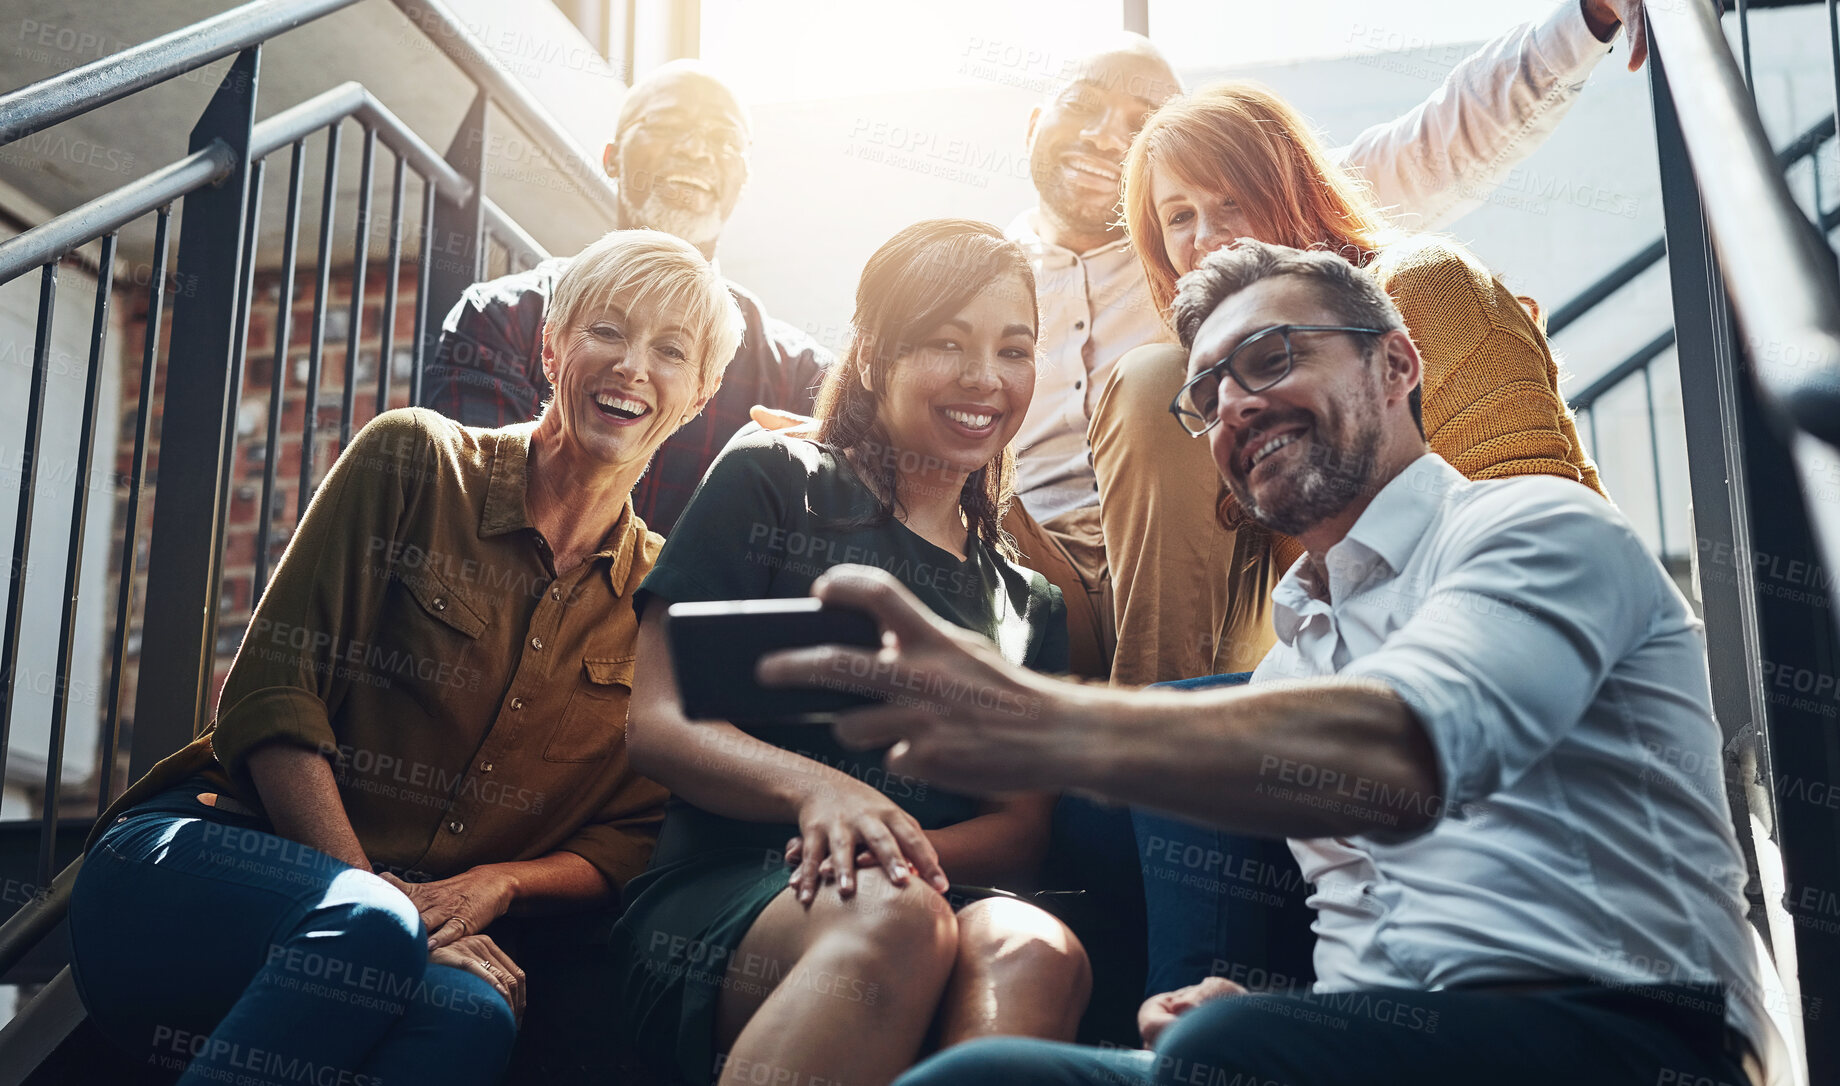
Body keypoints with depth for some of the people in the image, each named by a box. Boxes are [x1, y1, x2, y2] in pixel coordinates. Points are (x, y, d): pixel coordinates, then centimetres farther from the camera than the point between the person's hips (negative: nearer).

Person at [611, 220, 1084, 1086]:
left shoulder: (1029, 603, 22)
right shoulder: (771, 487, 10)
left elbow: (1022, 826, 14)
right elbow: (659, 724, 1)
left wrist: (898, 849, -11)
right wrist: (815, 789, -21)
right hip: (719, 898, -3)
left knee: (1036, 954, -34)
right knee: (891, 918, -39)